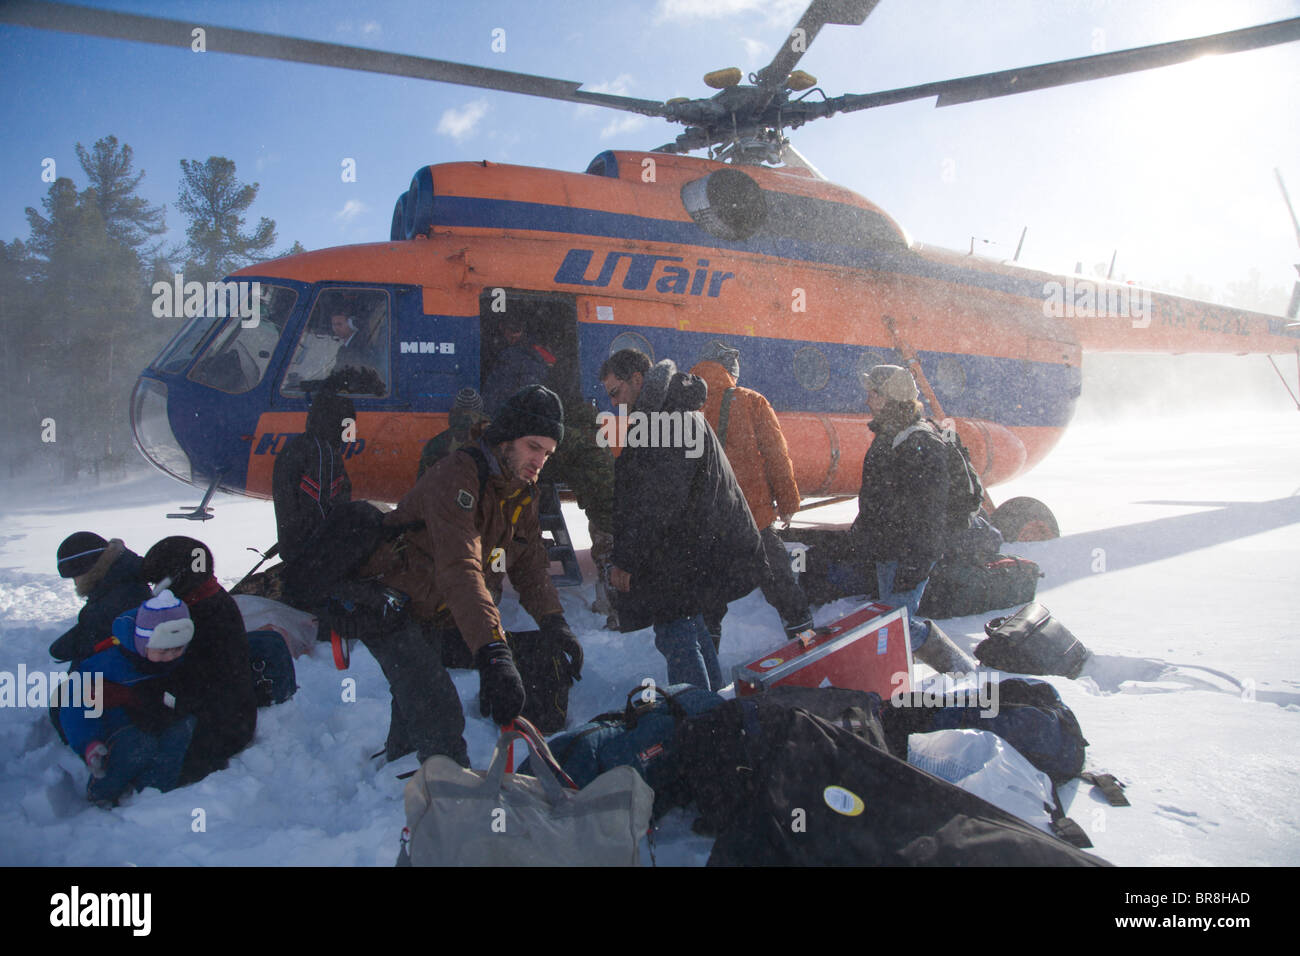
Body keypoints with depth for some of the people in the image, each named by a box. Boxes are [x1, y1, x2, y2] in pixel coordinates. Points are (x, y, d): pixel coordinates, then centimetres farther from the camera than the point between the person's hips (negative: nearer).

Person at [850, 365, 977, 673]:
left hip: (908, 554, -10)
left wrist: (914, 564, -25)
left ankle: (963, 670, 5)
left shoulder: (923, 445, -20)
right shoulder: (886, 436, 11)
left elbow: (928, 511, -23)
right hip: (887, 550, 10)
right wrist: (862, 533, 25)